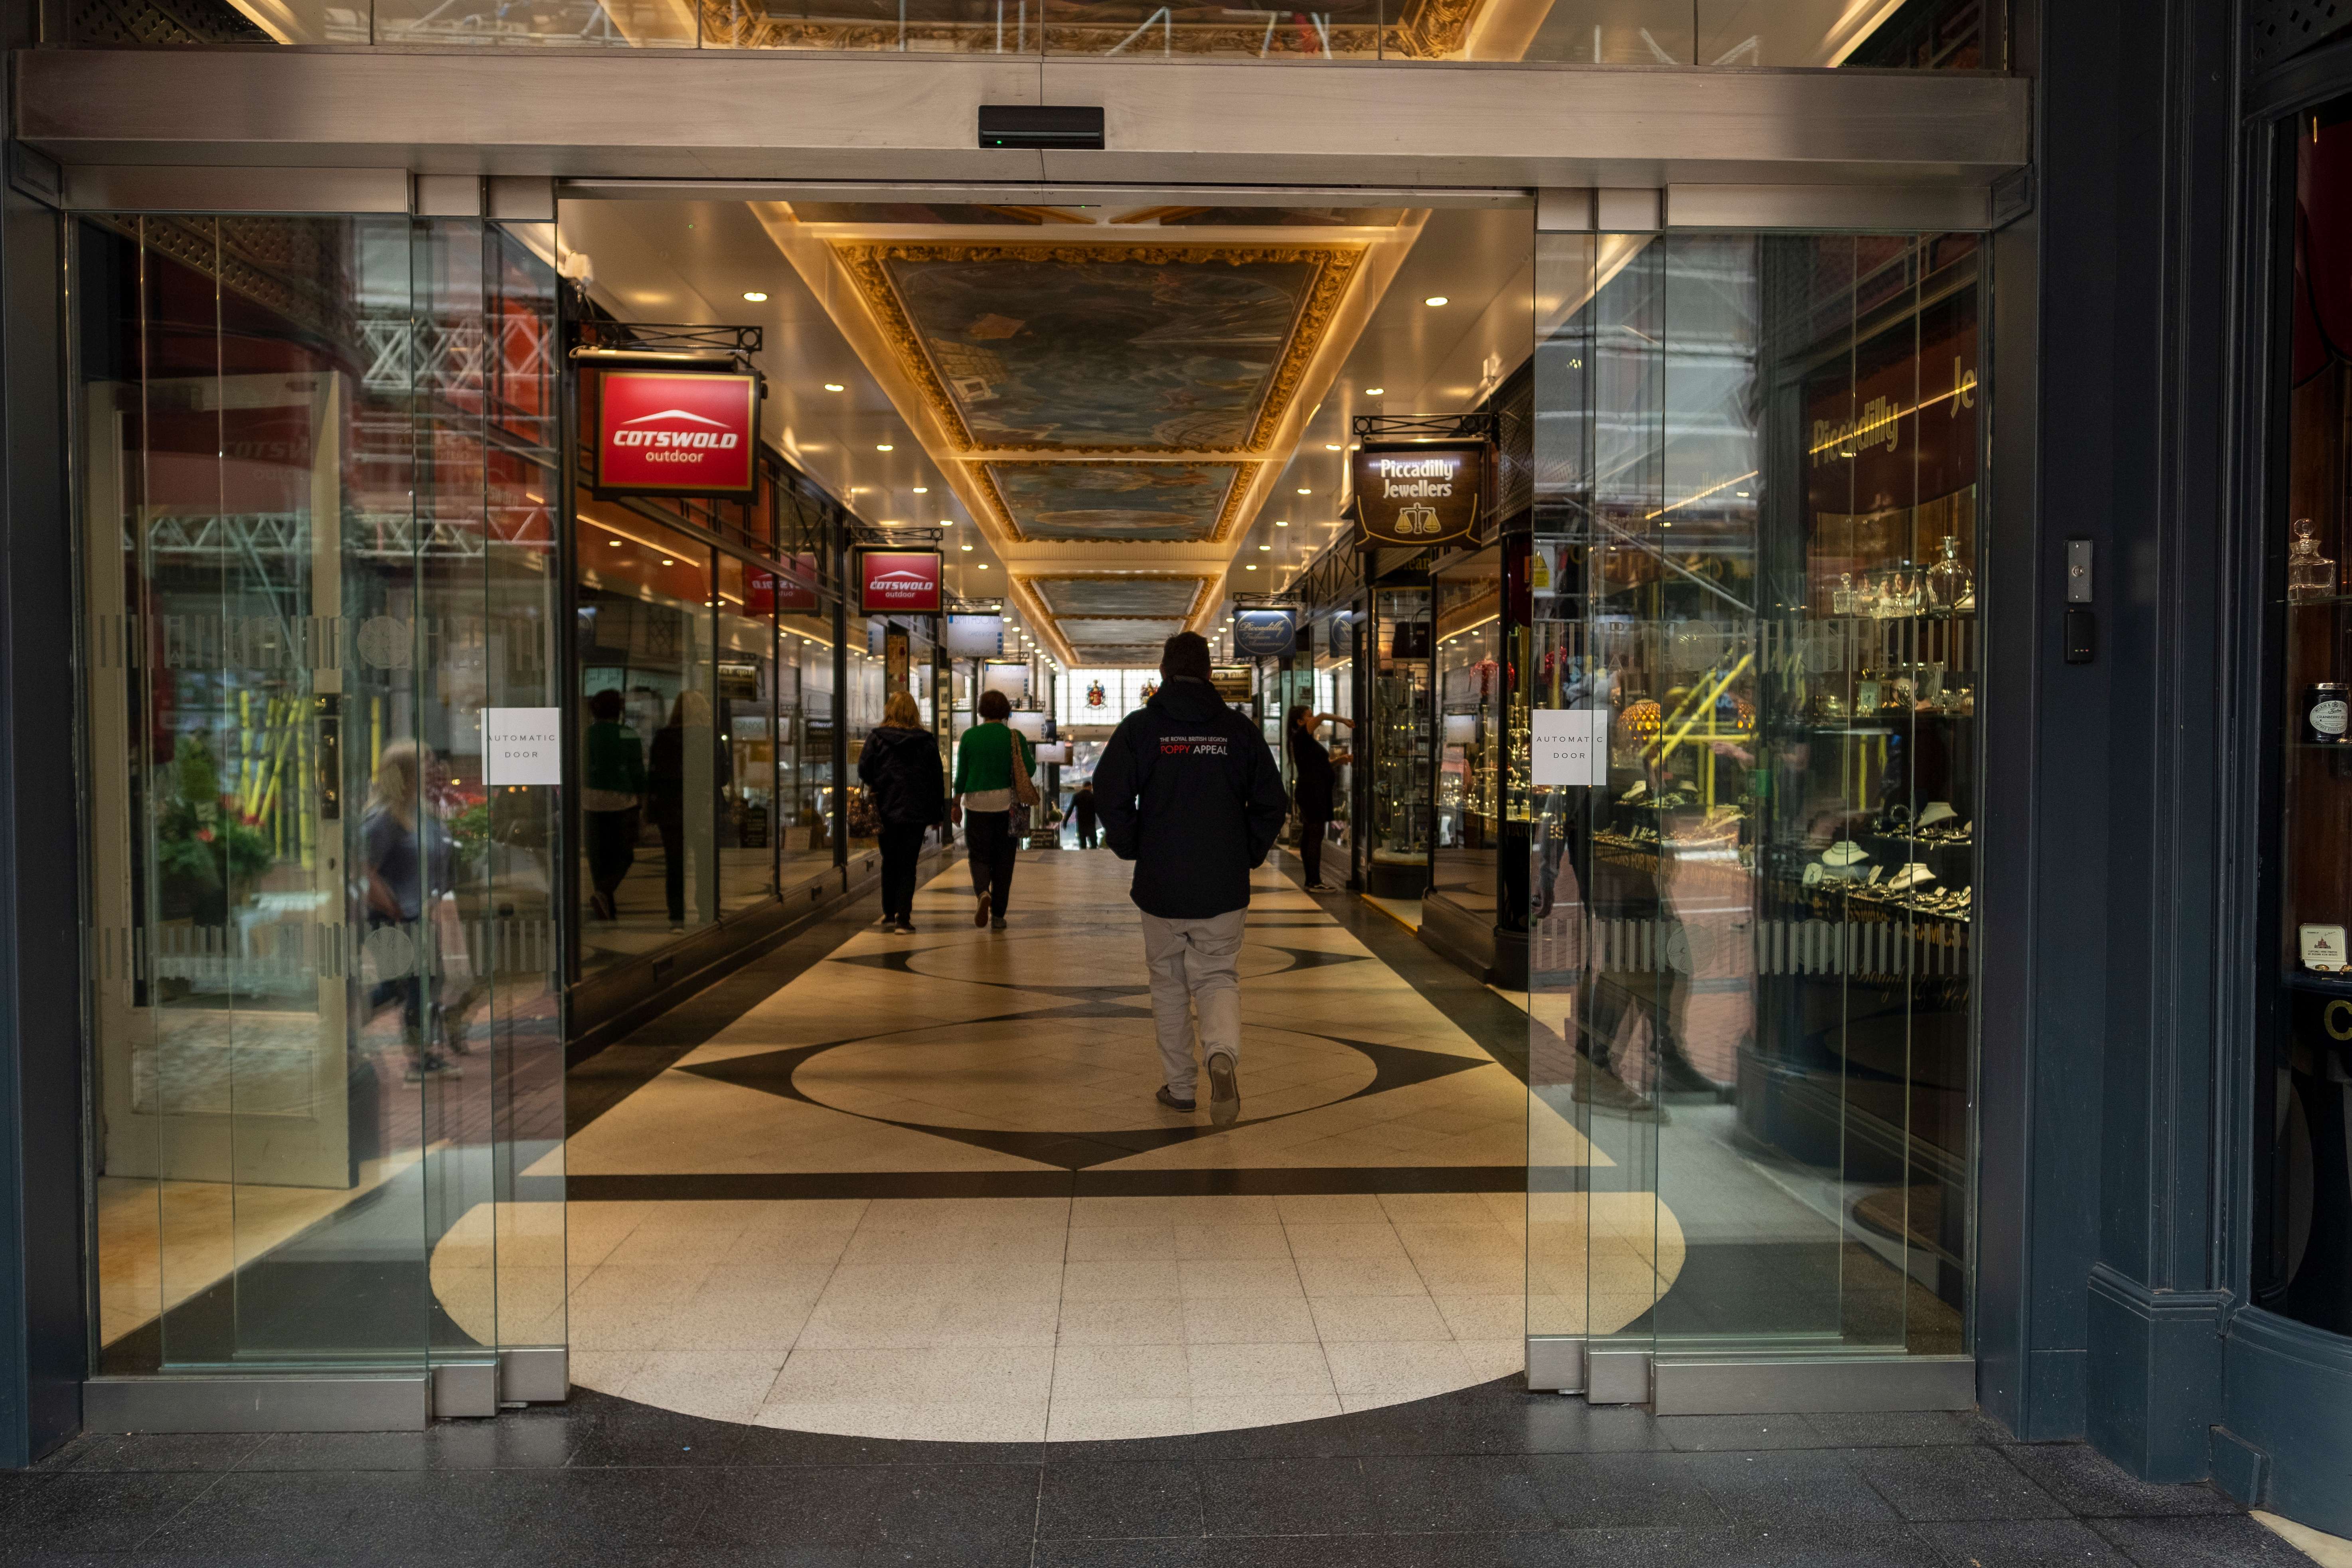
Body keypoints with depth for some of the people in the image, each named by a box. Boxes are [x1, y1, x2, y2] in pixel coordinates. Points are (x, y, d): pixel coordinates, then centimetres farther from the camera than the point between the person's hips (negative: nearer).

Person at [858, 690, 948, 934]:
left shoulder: (876, 739, -4)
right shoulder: (926, 741, -1)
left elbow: (864, 773, -6)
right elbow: (938, 779, 1)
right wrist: (938, 813, 8)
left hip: (886, 810, 1)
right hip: (916, 812, 0)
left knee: (889, 863, 16)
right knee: (908, 865, 3)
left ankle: (889, 915, 21)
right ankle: (903, 918, -5)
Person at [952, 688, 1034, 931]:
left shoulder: (969, 736, 0)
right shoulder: (1014, 737, -2)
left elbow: (961, 774, 1)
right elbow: (1030, 768, -4)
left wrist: (956, 804, 9)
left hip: (977, 803, 0)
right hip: (1006, 803, 0)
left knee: (979, 856, 8)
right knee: (1003, 860, 7)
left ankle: (982, 893, -22)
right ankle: (998, 916, 7)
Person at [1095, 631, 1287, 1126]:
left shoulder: (1139, 727, -3)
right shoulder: (1238, 728, 1)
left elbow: (1110, 798, -10)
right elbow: (1272, 803, 1)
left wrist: (1132, 850, 5)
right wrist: (1249, 855, 13)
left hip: (1160, 885, 0)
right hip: (1225, 888, 1)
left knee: (1168, 985, 15)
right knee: (1219, 978, 10)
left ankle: (1180, 1087, 21)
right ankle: (1223, 1055, -18)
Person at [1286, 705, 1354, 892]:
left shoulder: (1308, 740, 20)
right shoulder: (1301, 736, -9)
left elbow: (1320, 763, 28)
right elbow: (1322, 717, -22)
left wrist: (1339, 760, 13)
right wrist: (1344, 720, -12)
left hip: (1314, 792, 10)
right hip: (1312, 790, -10)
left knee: (1309, 835, 10)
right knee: (1316, 835, -12)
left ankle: (1311, 880, 14)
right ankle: (1315, 883, -13)